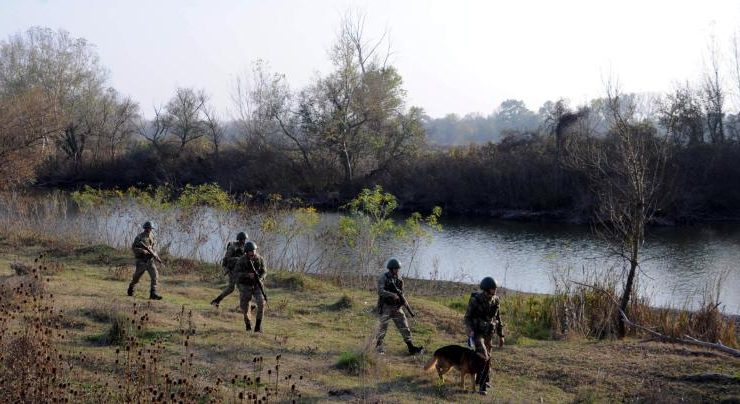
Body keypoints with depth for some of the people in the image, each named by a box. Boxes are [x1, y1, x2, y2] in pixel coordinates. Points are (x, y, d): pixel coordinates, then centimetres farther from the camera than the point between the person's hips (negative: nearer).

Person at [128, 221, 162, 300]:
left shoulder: (151, 236, 8)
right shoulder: (139, 237, -11)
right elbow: (133, 247, -13)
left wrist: (155, 255, 8)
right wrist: (142, 251, -25)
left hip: (150, 260, 5)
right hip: (141, 260, -5)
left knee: (155, 275, -11)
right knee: (137, 277, 8)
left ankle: (153, 293, -12)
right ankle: (130, 290, 34)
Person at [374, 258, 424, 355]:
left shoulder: (399, 279, 10)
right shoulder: (383, 278, -8)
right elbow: (380, 291, -20)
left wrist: (401, 298, -4)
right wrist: (392, 295, -30)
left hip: (397, 307, 5)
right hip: (386, 307, -5)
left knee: (404, 327, -1)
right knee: (382, 328, 1)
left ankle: (411, 348, -1)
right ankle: (378, 347, 17)